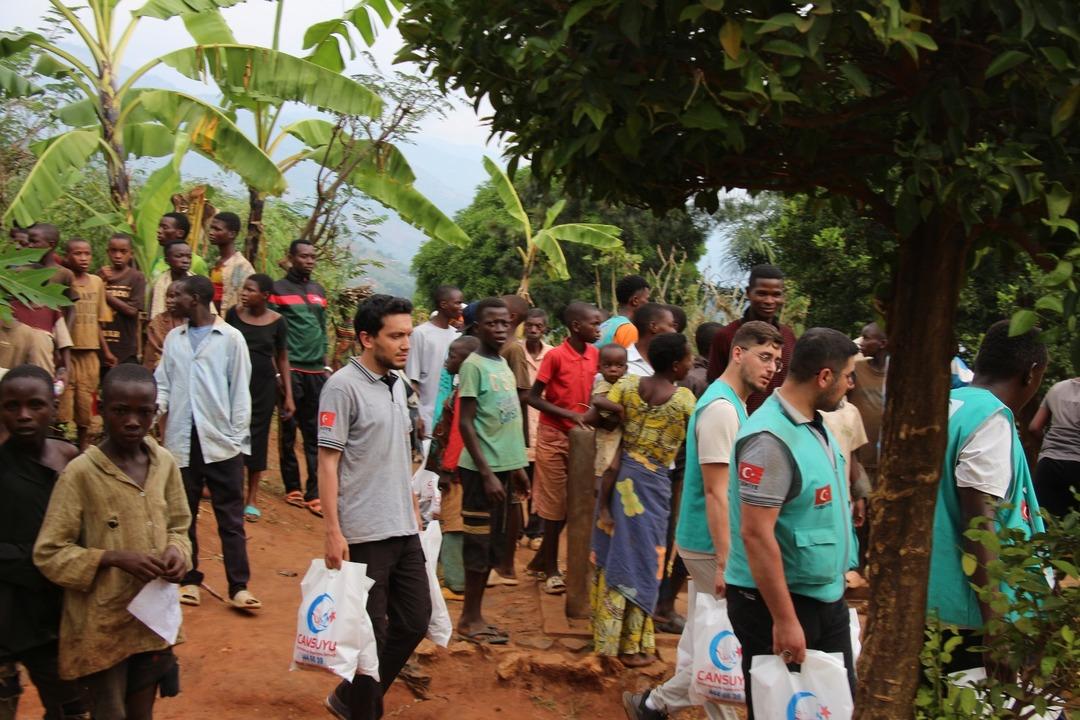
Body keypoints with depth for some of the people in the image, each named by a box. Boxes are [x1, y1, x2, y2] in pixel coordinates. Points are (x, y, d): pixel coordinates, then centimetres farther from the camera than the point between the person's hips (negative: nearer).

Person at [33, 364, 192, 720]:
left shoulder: (165, 464, -2)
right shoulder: (80, 473, -17)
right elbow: (48, 553, -14)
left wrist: (176, 550, -11)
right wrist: (116, 558, -23)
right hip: (101, 627, -5)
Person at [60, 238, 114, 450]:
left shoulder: (97, 282, 8)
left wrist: (106, 351, 15)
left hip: (90, 353, 4)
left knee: (85, 405, 11)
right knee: (62, 403, -4)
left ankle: (84, 448, 22)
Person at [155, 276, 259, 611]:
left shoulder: (230, 338, -2)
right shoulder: (174, 338, 10)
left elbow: (240, 391, -2)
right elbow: (163, 384, 10)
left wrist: (239, 438, -7)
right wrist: (155, 408, -11)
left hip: (221, 441, -4)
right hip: (182, 440, 4)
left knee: (231, 518, 1)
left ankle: (239, 587, 5)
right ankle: (189, 580, 22)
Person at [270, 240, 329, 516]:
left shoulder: (319, 291, 16)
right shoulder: (279, 289, 0)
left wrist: (326, 366, 15)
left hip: (317, 371, 5)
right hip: (290, 370, -4)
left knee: (316, 434, 1)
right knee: (288, 431, 3)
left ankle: (314, 493, 1)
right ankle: (293, 489, 12)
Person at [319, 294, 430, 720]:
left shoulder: (397, 383, 10)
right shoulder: (344, 386, -13)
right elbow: (327, 462, -13)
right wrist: (333, 531, -16)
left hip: (404, 528, 8)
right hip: (365, 533, -8)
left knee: (415, 620, 13)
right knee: (371, 632, 3)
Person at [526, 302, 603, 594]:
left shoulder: (595, 354, 2)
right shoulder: (555, 356, -15)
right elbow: (533, 397, -13)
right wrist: (568, 414, -21)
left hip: (579, 435, 6)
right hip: (554, 435, -6)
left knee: (574, 503, 10)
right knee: (555, 505, 2)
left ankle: (540, 561, 26)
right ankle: (551, 569, 17)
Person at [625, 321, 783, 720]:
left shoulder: (732, 402, 12)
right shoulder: (721, 408, -19)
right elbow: (715, 492, -22)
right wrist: (725, 561, -22)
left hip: (702, 541, 9)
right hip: (711, 545, -9)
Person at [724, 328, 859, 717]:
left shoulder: (816, 425, 5)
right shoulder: (771, 438, -23)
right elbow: (755, 534, -26)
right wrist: (784, 619, -24)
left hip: (827, 597, 9)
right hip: (778, 600, -9)